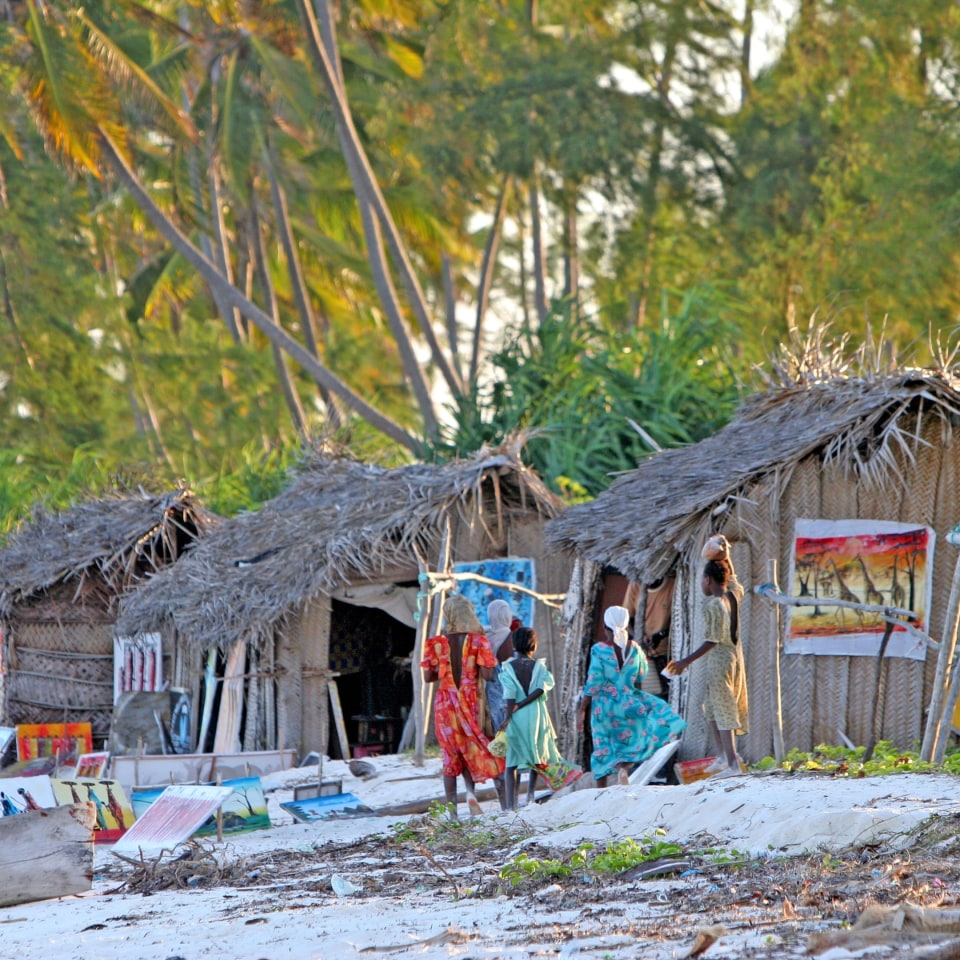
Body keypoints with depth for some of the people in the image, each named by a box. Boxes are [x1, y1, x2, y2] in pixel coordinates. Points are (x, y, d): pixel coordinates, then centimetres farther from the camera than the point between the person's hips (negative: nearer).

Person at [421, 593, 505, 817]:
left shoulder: (436, 644, -4)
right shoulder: (478, 641, -6)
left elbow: (428, 677, -2)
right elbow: (487, 674, -11)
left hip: (445, 701, 0)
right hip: (470, 699, 0)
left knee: (450, 752, 8)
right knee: (471, 747, 14)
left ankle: (451, 806, 4)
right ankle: (471, 792, -10)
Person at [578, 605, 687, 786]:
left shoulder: (598, 649, -11)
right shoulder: (633, 648, -3)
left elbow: (593, 683, -12)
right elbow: (642, 675, 11)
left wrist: (582, 710, -6)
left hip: (603, 705, 0)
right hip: (627, 704, 0)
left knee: (602, 749, 10)